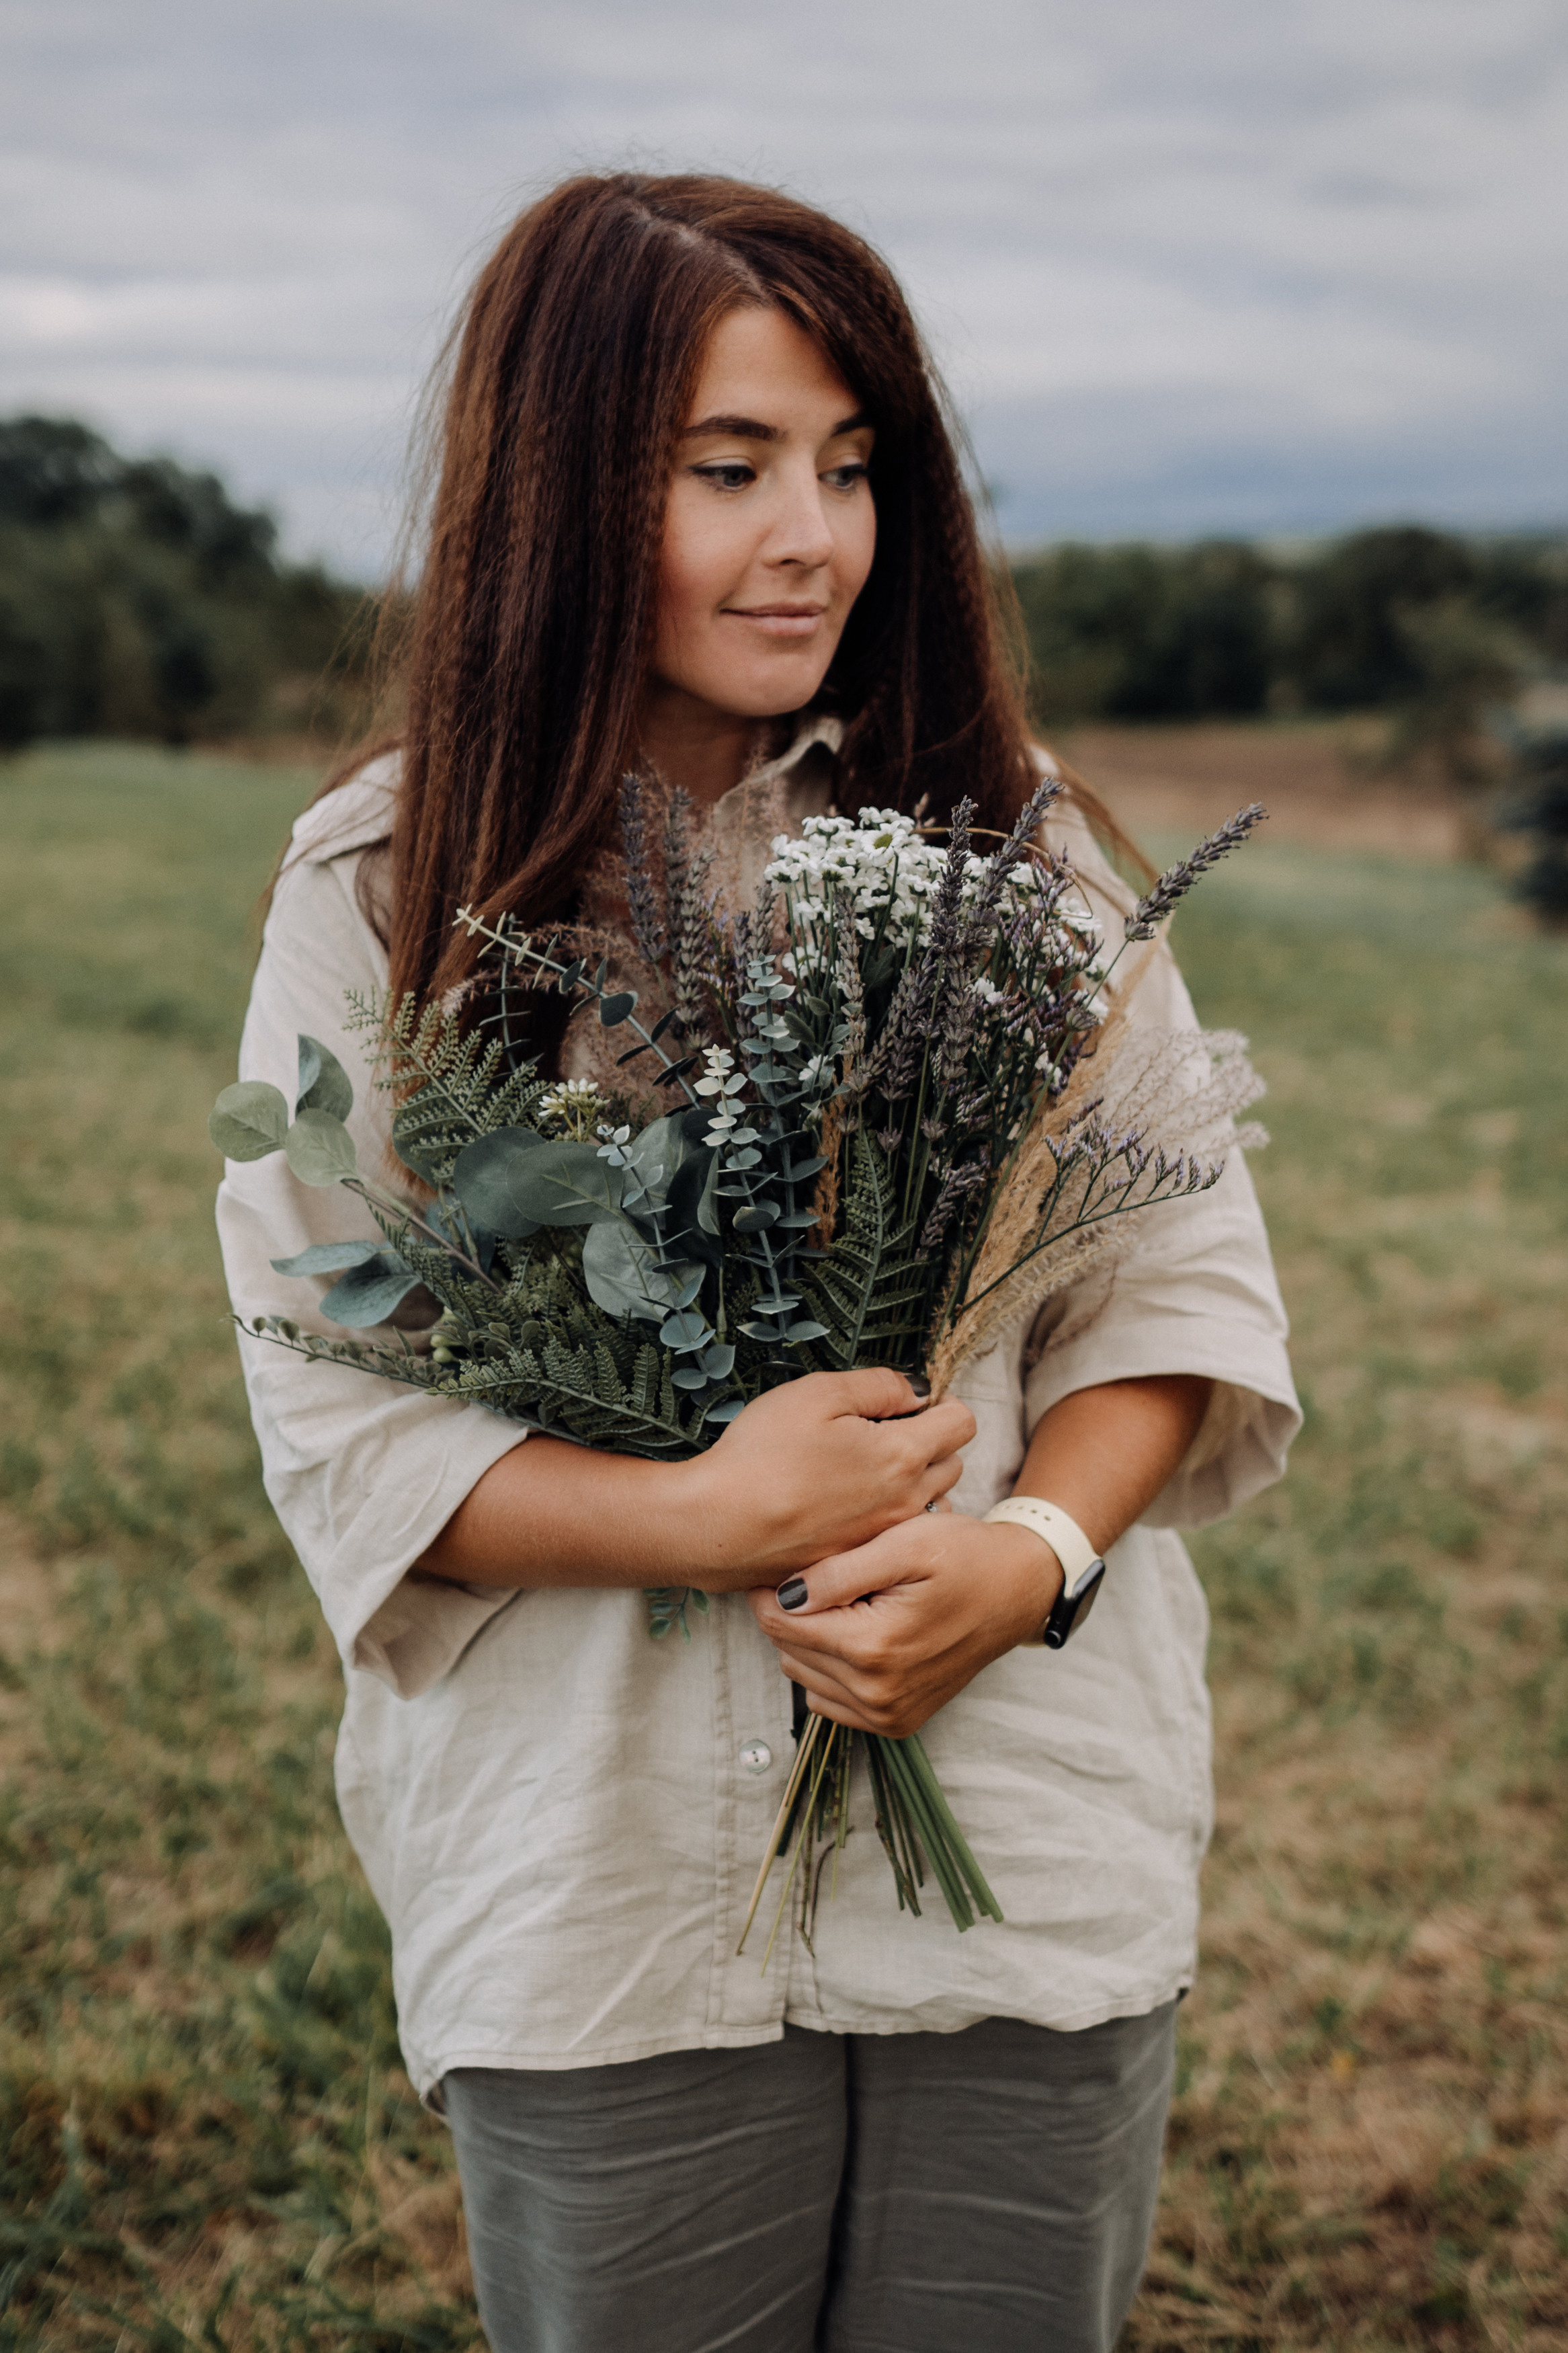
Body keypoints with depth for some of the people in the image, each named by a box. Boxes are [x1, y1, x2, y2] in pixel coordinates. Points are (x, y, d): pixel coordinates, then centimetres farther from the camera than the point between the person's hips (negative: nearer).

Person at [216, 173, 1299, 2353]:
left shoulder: (999, 830, 1)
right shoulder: (384, 896, -3)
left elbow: (1188, 1272, 2)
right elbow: (332, 1408, -5)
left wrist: (1030, 1553, -15)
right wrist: (710, 1517, -18)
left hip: (1036, 1866, 2)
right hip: (603, 1897, -1)